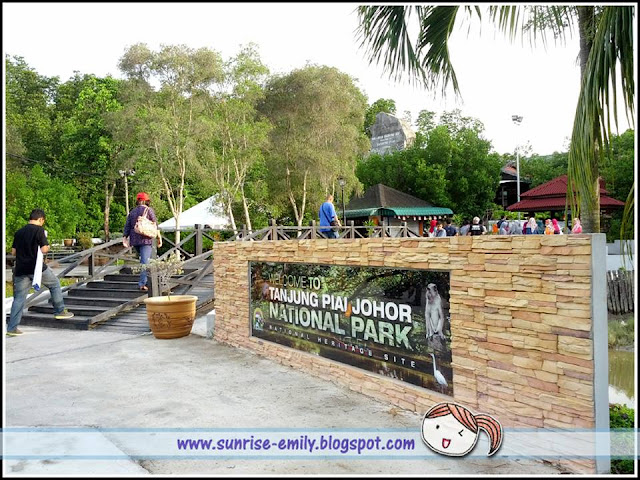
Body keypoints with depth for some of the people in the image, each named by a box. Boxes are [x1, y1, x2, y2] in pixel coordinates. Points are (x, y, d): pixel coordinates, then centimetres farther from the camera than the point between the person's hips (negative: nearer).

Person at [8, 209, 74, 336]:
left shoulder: (18, 232, 13)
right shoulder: (39, 230, -7)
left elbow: (13, 252, 15)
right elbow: (44, 249, -14)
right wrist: (47, 247, 7)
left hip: (21, 270, 6)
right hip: (36, 268, -6)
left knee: (19, 298, 7)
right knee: (55, 284, 17)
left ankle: (11, 328, 6)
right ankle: (60, 311, 20)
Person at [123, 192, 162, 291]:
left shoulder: (132, 212, 15)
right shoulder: (149, 210, 1)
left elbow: (127, 226, 9)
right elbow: (155, 224, -3)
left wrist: (125, 238, 8)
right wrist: (159, 237, 0)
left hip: (134, 240, 5)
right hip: (145, 239, -5)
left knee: (143, 259, 21)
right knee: (145, 261, -8)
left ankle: (143, 281, 19)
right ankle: (142, 283, -16)